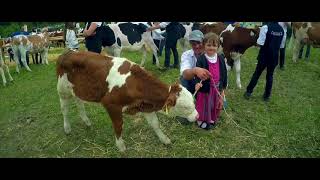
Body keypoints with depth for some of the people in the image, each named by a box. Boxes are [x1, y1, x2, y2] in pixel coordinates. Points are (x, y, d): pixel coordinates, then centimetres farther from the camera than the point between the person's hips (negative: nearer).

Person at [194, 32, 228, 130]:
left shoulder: (220, 59, 0)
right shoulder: (201, 59, -14)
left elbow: (224, 73, 9)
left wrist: (223, 86, 10)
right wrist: (198, 82, -38)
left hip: (217, 87, 5)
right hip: (205, 87, -5)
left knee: (215, 104, 20)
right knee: (204, 104, 10)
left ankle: (212, 118, 41)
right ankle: (201, 120, 30)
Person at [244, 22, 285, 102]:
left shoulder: (265, 27, -14)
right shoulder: (282, 29, 2)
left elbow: (260, 43, -19)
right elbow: (282, 45, 9)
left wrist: (256, 42, 1)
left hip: (264, 56, -3)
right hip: (274, 57, 4)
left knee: (257, 74, 9)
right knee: (270, 76, 14)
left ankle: (248, 92, 15)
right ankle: (267, 96, 21)